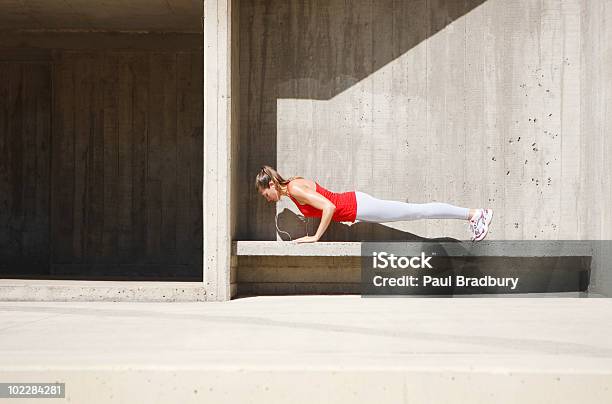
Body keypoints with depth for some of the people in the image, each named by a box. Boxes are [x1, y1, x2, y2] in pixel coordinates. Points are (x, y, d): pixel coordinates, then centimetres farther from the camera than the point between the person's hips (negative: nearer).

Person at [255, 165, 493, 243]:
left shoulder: (295, 189, -19)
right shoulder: (293, 184, 9)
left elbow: (329, 207, -29)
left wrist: (316, 237, -24)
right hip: (353, 204, 9)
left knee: (417, 211, -2)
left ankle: (474, 214, 6)